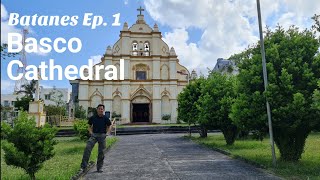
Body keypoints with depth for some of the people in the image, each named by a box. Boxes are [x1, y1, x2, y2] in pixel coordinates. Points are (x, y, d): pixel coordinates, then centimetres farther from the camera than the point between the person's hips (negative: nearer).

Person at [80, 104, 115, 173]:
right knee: (87, 148, -19)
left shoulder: (105, 118, 1)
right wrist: (90, 132, -2)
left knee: (101, 152, 4)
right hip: (94, 135, 0)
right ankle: (83, 166, -14)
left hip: (102, 135, 0)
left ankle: (99, 168, 18)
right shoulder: (92, 118, 4)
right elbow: (89, 126, 14)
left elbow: (109, 126, 12)